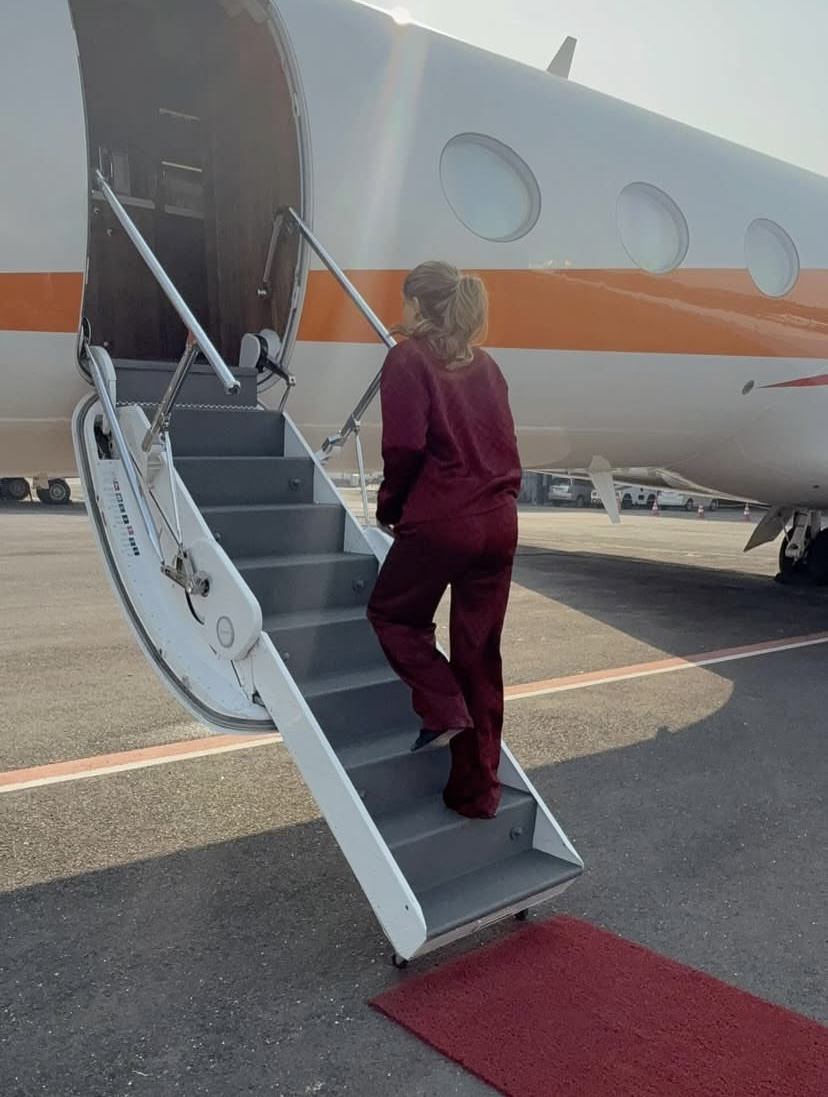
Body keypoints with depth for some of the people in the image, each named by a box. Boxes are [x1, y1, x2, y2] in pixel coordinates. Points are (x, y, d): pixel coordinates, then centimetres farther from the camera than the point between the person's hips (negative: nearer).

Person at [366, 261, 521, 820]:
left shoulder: (408, 358, -3)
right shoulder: (485, 363, 15)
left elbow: (405, 446, -12)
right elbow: (505, 444, 13)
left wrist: (389, 506, 3)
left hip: (439, 522, -6)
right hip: (500, 522, 6)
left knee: (392, 615, 20)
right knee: (481, 653, 11)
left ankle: (445, 711, 2)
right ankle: (478, 790, 18)